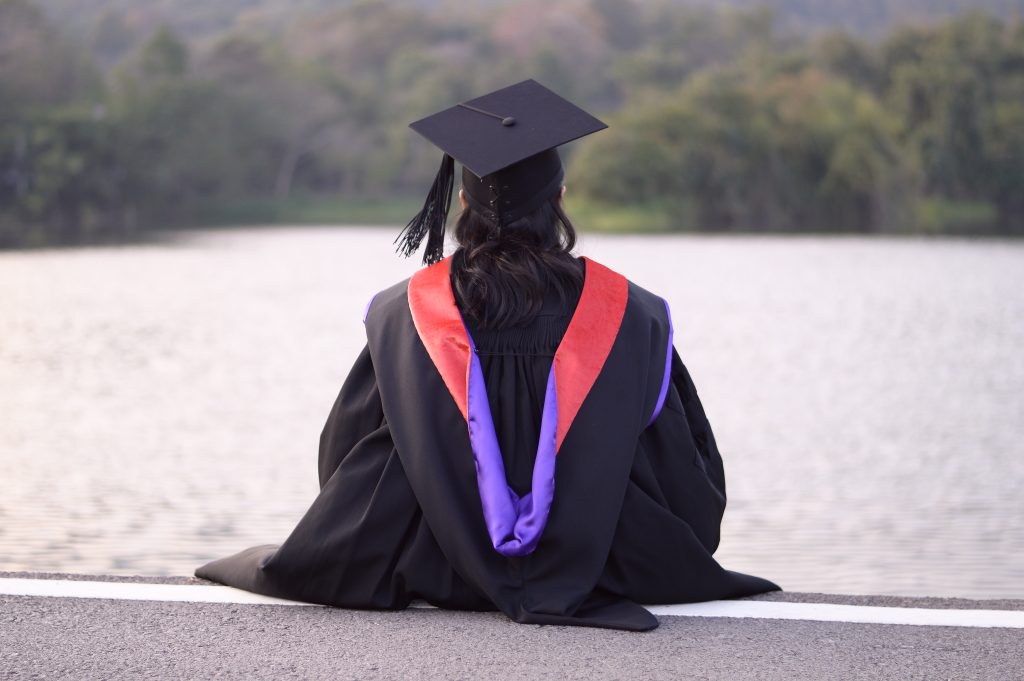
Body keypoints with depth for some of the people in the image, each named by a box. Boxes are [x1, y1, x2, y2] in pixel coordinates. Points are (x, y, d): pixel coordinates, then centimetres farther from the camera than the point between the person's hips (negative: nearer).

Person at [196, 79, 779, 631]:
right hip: (596, 568, 0)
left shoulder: (406, 312, -8)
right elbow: (694, 488, -1)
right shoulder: (624, 310, -9)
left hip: (445, 571, 1)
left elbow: (344, 456, 4)